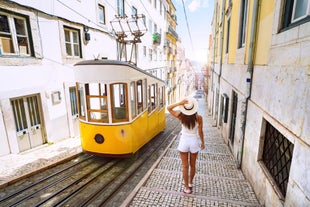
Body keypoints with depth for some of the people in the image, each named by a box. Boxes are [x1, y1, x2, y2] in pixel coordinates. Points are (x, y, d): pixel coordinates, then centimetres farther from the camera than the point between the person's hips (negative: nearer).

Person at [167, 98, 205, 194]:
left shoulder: (181, 116, -16)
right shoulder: (198, 117, -15)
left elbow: (168, 108, -8)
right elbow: (200, 132, -7)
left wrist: (179, 103, -22)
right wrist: (202, 142, 9)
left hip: (184, 141, -1)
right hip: (194, 141, 1)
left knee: (185, 166, 11)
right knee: (192, 165, 21)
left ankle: (187, 188, 21)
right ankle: (190, 183, 41)